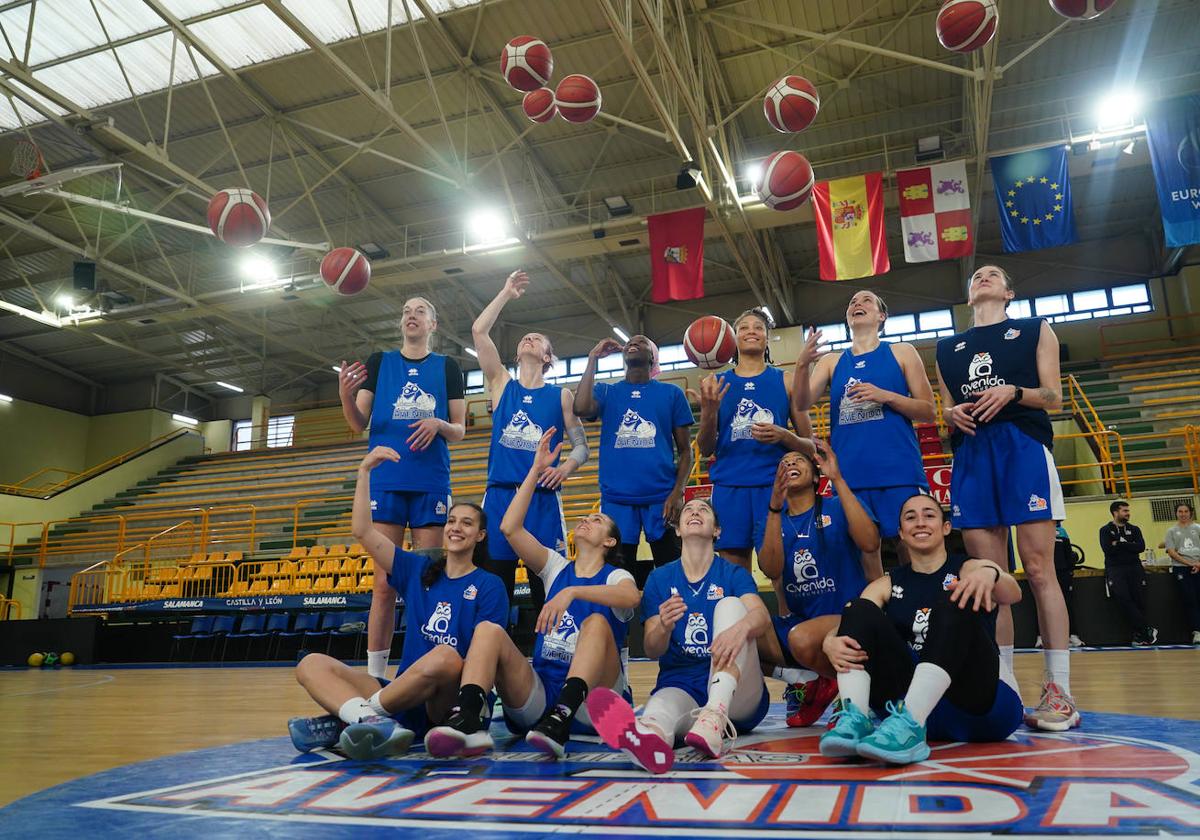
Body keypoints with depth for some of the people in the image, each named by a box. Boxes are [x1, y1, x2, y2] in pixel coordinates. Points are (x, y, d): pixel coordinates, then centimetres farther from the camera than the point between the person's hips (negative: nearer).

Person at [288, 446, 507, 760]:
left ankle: (344, 719, -24)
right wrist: (364, 471, 3)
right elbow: (363, 531, 7)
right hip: (405, 700, 5)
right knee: (311, 664, -11)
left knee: (445, 657, -38)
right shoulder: (419, 571, 14)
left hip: (449, 703, -4)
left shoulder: (489, 586, 3)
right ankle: (376, 723, -41)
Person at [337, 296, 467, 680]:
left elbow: (459, 432, 10)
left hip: (431, 484, 0)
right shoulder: (379, 362, 13)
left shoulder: (447, 367, 11)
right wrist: (345, 396, -14)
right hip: (385, 480, 0)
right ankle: (374, 674, 2)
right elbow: (359, 423, 7)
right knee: (384, 583, -2)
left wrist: (438, 424, -13)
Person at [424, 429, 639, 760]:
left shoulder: (616, 576, 7)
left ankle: (560, 721, -47)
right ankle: (467, 721, -41)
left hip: (591, 704, -3)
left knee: (597, 622, -29)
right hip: (540, 693, 4)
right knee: (488, 629, -18)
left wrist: (573, 591, -34)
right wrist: (536, 470, 6)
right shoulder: (557, 568, 20)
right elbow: (510, 528, 6)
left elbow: (631, 597, -20)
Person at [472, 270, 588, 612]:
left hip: (543, 499, -1)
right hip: (499, 495, 1)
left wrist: (567, 466, -11)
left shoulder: (560, 395, 13)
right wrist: (507, 293, 12)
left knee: (548, 590, -4)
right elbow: (479, 331, 7)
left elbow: (581, 446, 10)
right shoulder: (502, 384, 15)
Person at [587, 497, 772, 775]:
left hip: (735, 696, 0)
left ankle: (715, 719, -43)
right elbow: (652, 651, 5)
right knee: (663, 702, -35)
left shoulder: (734, 574, 10)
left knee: (730, 604, -21)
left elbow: (762, 616, -12)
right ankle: (651, 733, -75)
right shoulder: (659, 578, 14)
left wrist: (740, 627, -37)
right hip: (679, 686, 0)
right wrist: (664, 627, -20)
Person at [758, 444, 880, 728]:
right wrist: (775, 508, -22)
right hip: (798, 619, 4)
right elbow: (771, 571, -11)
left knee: (802, 638, -36)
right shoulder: (774, 520, 9)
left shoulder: (836, 508, -1)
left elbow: (870, 544, -22)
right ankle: (805, 680, -2)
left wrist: (837, 479, -24)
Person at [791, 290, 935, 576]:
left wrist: (885, 396, -10)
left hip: (900, 473, -2)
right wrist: (802, 364, -17)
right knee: (864, 553, 4)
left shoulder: (902, 352, 10)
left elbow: (928, 412, 6)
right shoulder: (831, 361, 15)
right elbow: (802, 405, 0)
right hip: (850, 477, 2)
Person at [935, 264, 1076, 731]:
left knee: (1038, 569, -9)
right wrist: (952, 414, -3)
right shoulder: (948, 347, 23)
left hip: (1024, 447, -3)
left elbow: (1053, 398, 7)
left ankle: (1059, 691, -6)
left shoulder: (1035, 330, 15)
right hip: (971, 455, 3)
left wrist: (1013, 392, -12)